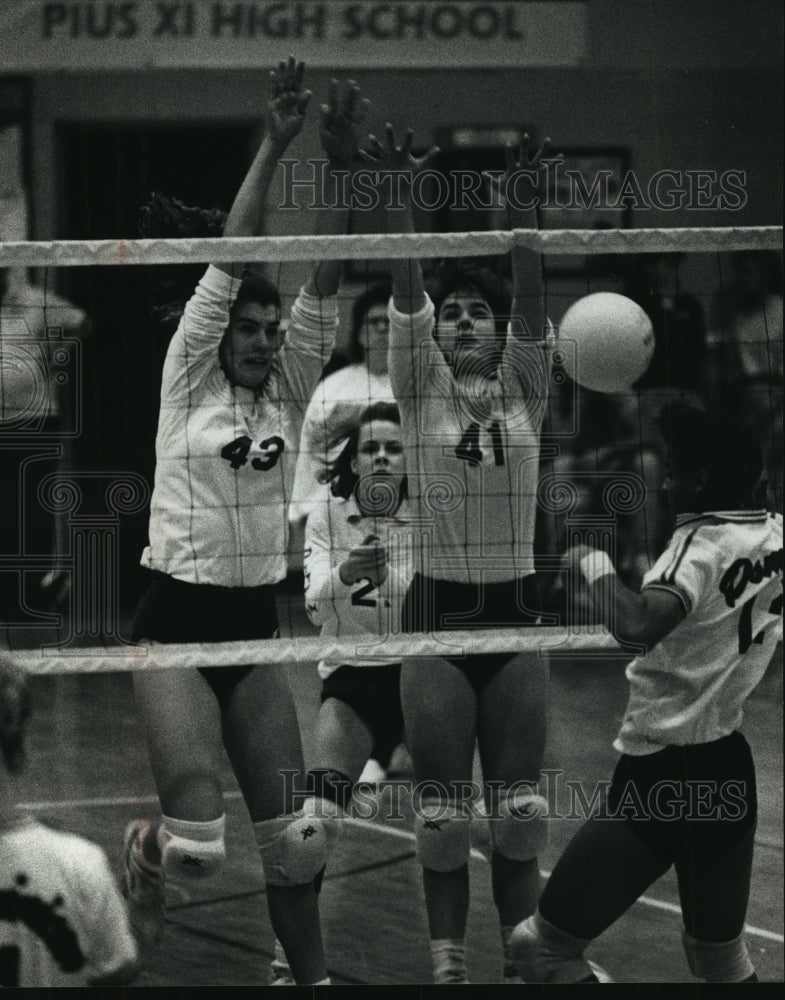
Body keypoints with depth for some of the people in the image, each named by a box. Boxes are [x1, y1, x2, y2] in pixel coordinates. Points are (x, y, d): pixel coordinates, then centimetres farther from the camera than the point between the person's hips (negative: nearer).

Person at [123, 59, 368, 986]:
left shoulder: (288, 393, 6)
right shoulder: (187, 381, -4)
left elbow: (321, 284, -5)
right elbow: (227, 264, -13)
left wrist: (341, 161, -16)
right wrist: (273, 146, -20)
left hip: (254, 627, 5)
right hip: (175, 624, -5)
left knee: (295, 838, 2)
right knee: (199, 844, -16)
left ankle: (312, 979, 17)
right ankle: (144, 851, 18)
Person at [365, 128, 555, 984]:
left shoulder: (524, 387, 4)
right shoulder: (420, 388, 2)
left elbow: (530, 291, -10)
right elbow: (404, 289, -12)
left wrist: (521, 197, -24)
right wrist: (398, 193, -25)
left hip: (514, 608, 1)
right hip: (437, 608, -1)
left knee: (519, 808, 3)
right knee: (442, 810, 0)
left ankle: (524, 960, 11)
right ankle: (447, 960, 8)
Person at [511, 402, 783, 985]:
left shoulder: (706, 545, -18)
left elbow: (638, 623, -37)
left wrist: (592, 559, -19)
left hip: (663, 778, -8)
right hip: (732, 770, 8)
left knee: (544, 945, -4)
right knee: (722, 954, 23)